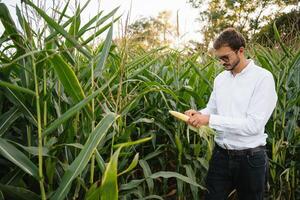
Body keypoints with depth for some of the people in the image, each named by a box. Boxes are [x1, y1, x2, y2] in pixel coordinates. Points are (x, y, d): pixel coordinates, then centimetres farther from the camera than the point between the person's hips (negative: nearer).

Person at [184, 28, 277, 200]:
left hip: (250, 159, -4)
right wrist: (198, 114, -11)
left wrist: (210, 120, -24)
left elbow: (254, 125, -22)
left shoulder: (263, 78, -14)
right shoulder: (220, 79, 5)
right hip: (221, 155, 5)